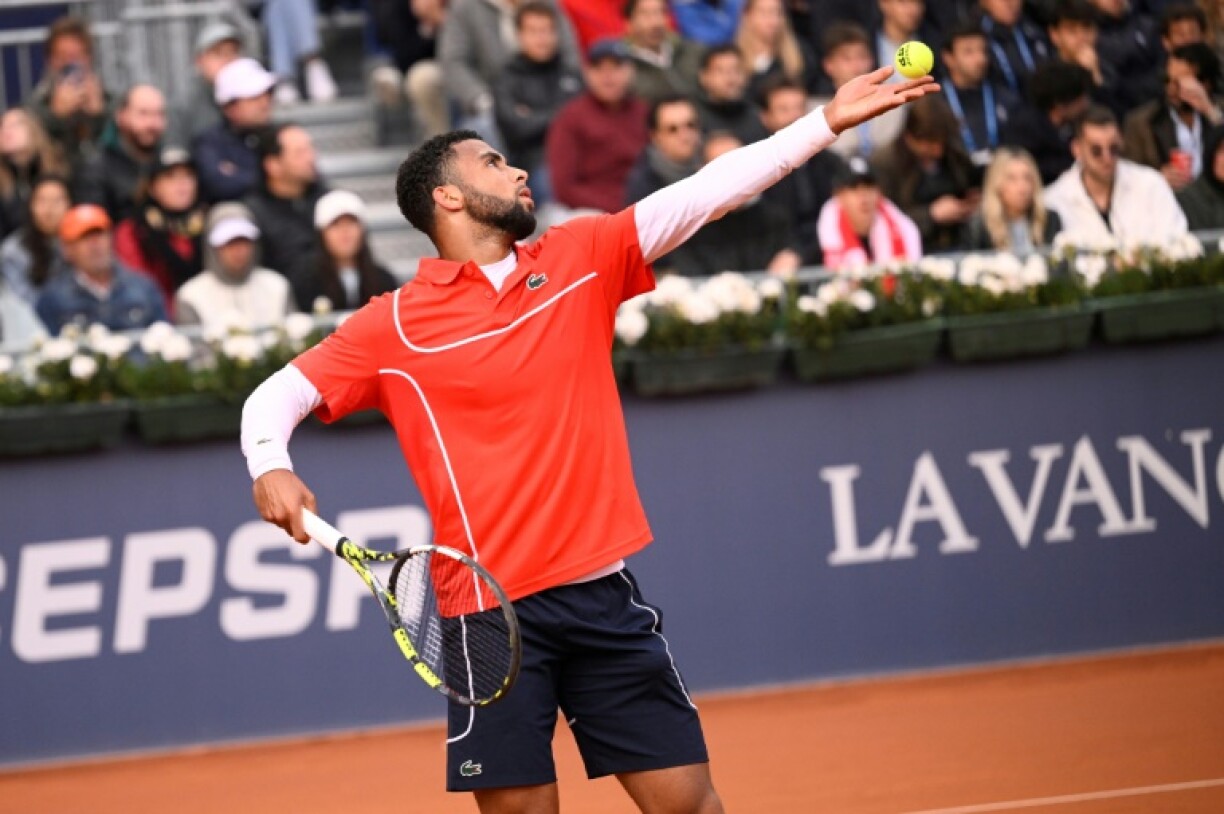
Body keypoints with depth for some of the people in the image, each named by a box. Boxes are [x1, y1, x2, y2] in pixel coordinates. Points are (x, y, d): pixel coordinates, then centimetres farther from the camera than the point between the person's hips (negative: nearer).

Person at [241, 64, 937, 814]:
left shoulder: (580, 260, 8)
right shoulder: (396, 325, 0)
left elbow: (706, 192, 3)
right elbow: (277, 397, 2)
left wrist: (826, 122, -3)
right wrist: (271, 467, -20)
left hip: (603, 594, 3)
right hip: (493, 611, -3)